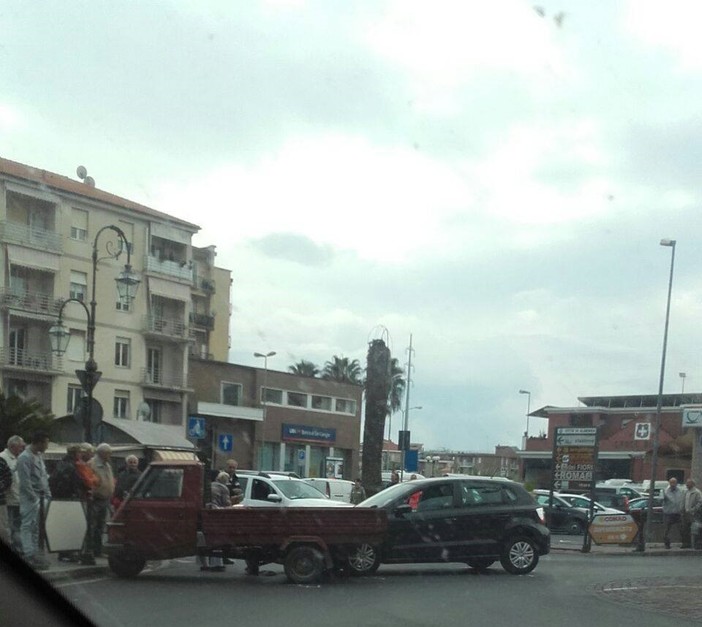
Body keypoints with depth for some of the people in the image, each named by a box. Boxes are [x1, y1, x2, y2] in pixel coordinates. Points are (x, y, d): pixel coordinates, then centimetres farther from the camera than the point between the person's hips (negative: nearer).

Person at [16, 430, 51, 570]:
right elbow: (25, 482, -18)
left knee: (36, 526, 11)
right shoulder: (25, 458, -14)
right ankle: (30, 555, -8)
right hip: (30, 498, -9)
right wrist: (35, 498, -16)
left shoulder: (39, 456, 14)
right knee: (28, 526, -7)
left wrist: (47, 495, 12)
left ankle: (34, 552, 16)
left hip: (41, 497, 9)